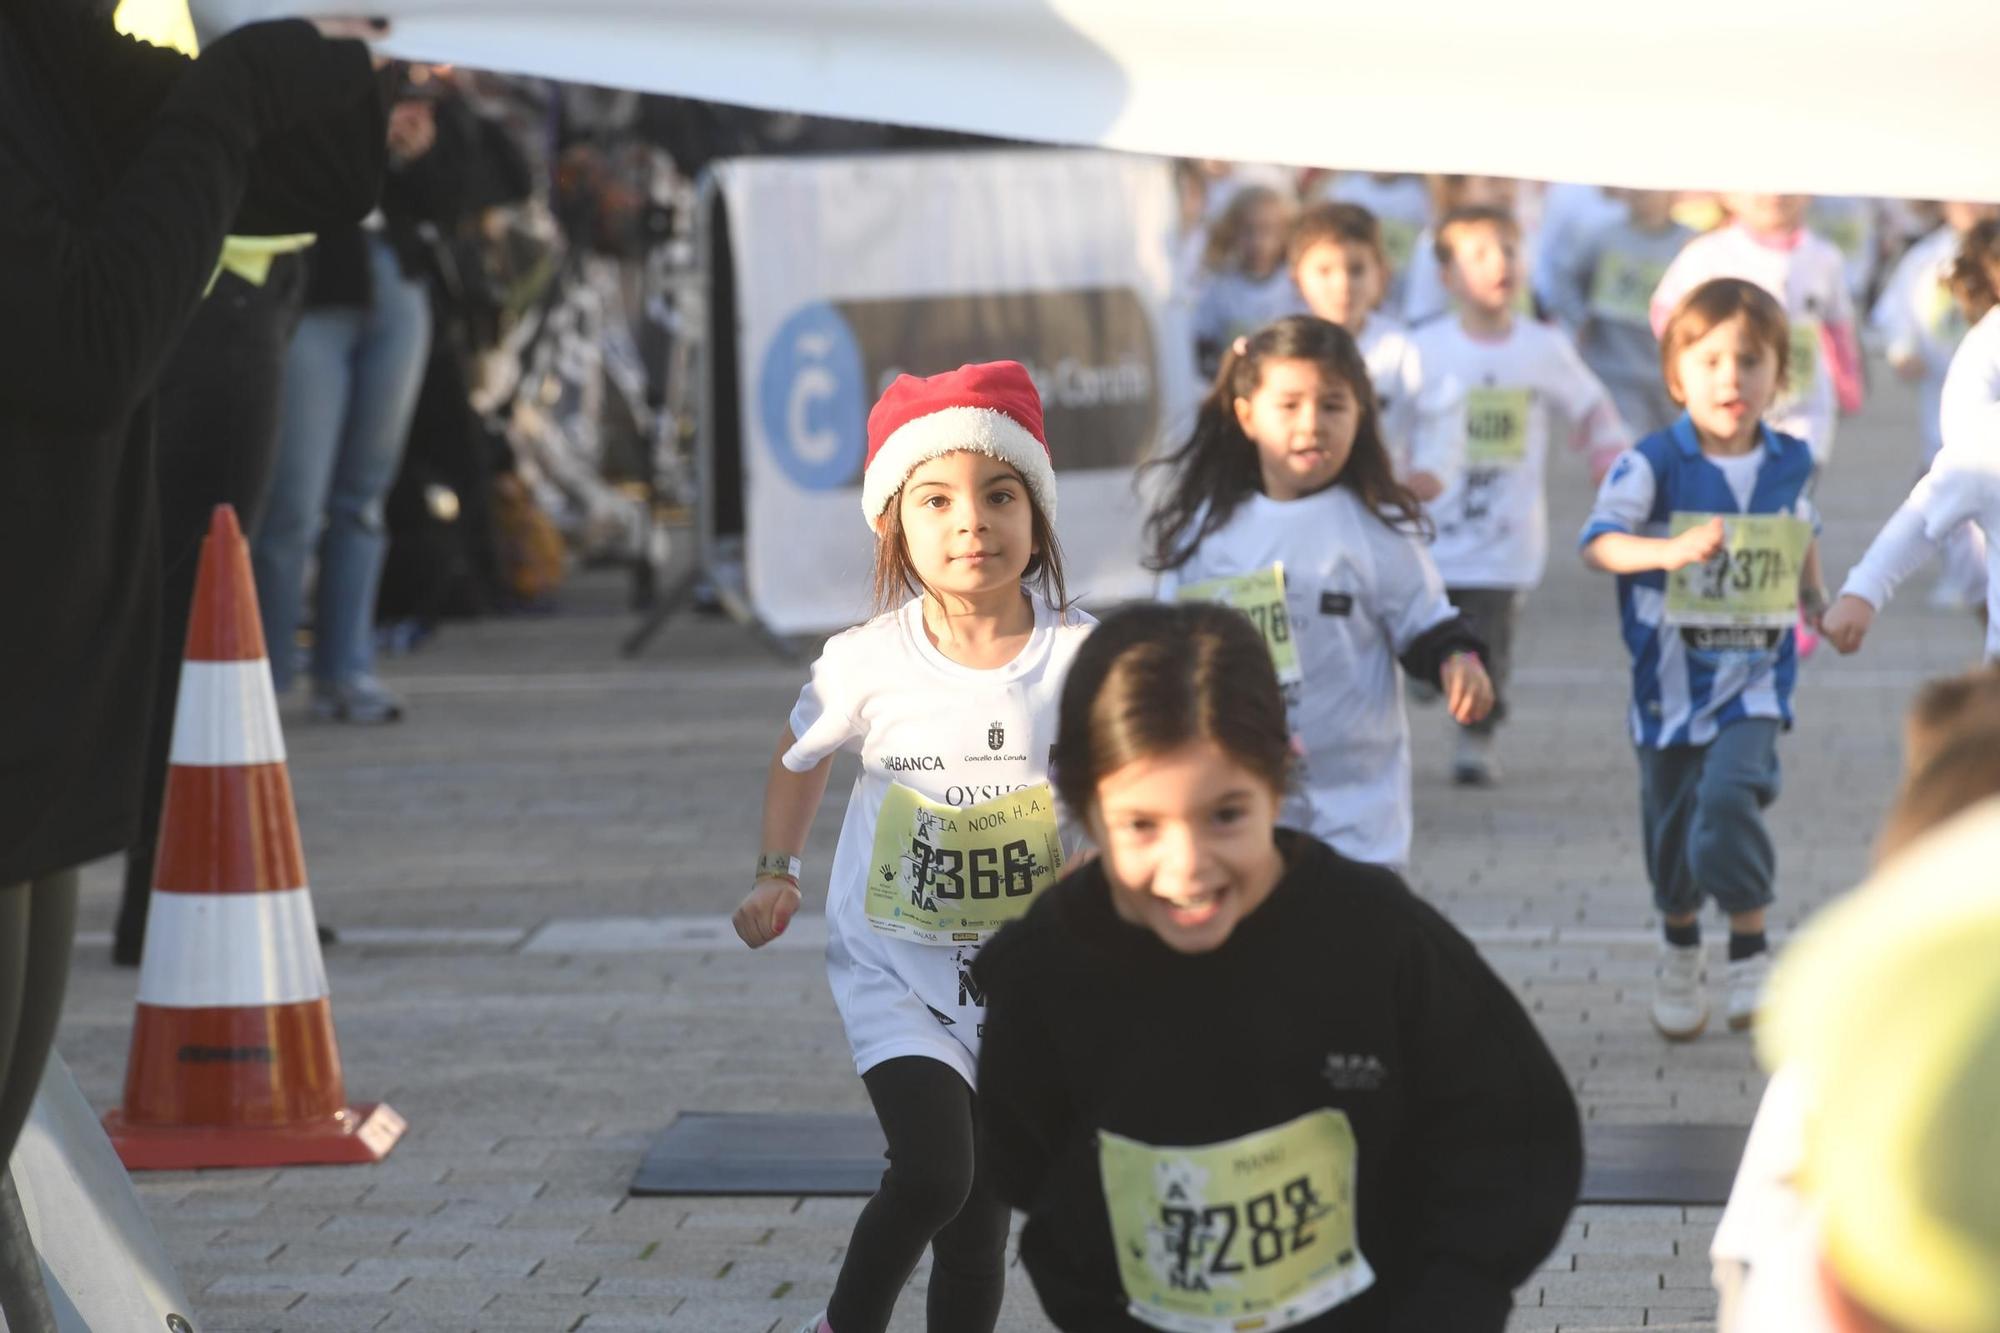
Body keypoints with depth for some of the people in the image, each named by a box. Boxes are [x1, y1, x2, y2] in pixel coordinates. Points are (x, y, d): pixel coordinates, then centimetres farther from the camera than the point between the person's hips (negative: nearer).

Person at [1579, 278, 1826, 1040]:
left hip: (1755, 683, 0)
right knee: (1671, 827, 14)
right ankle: (1680, 950, 40)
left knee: (1729, 800, -23)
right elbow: (1598, 543, -26)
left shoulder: (1789, 464, 0)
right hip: (1670, 683, 0)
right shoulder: (1654, 464, -13)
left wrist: (1816, 599, 30)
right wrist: (1670, 551, -41)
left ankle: (1751, 951, -5)